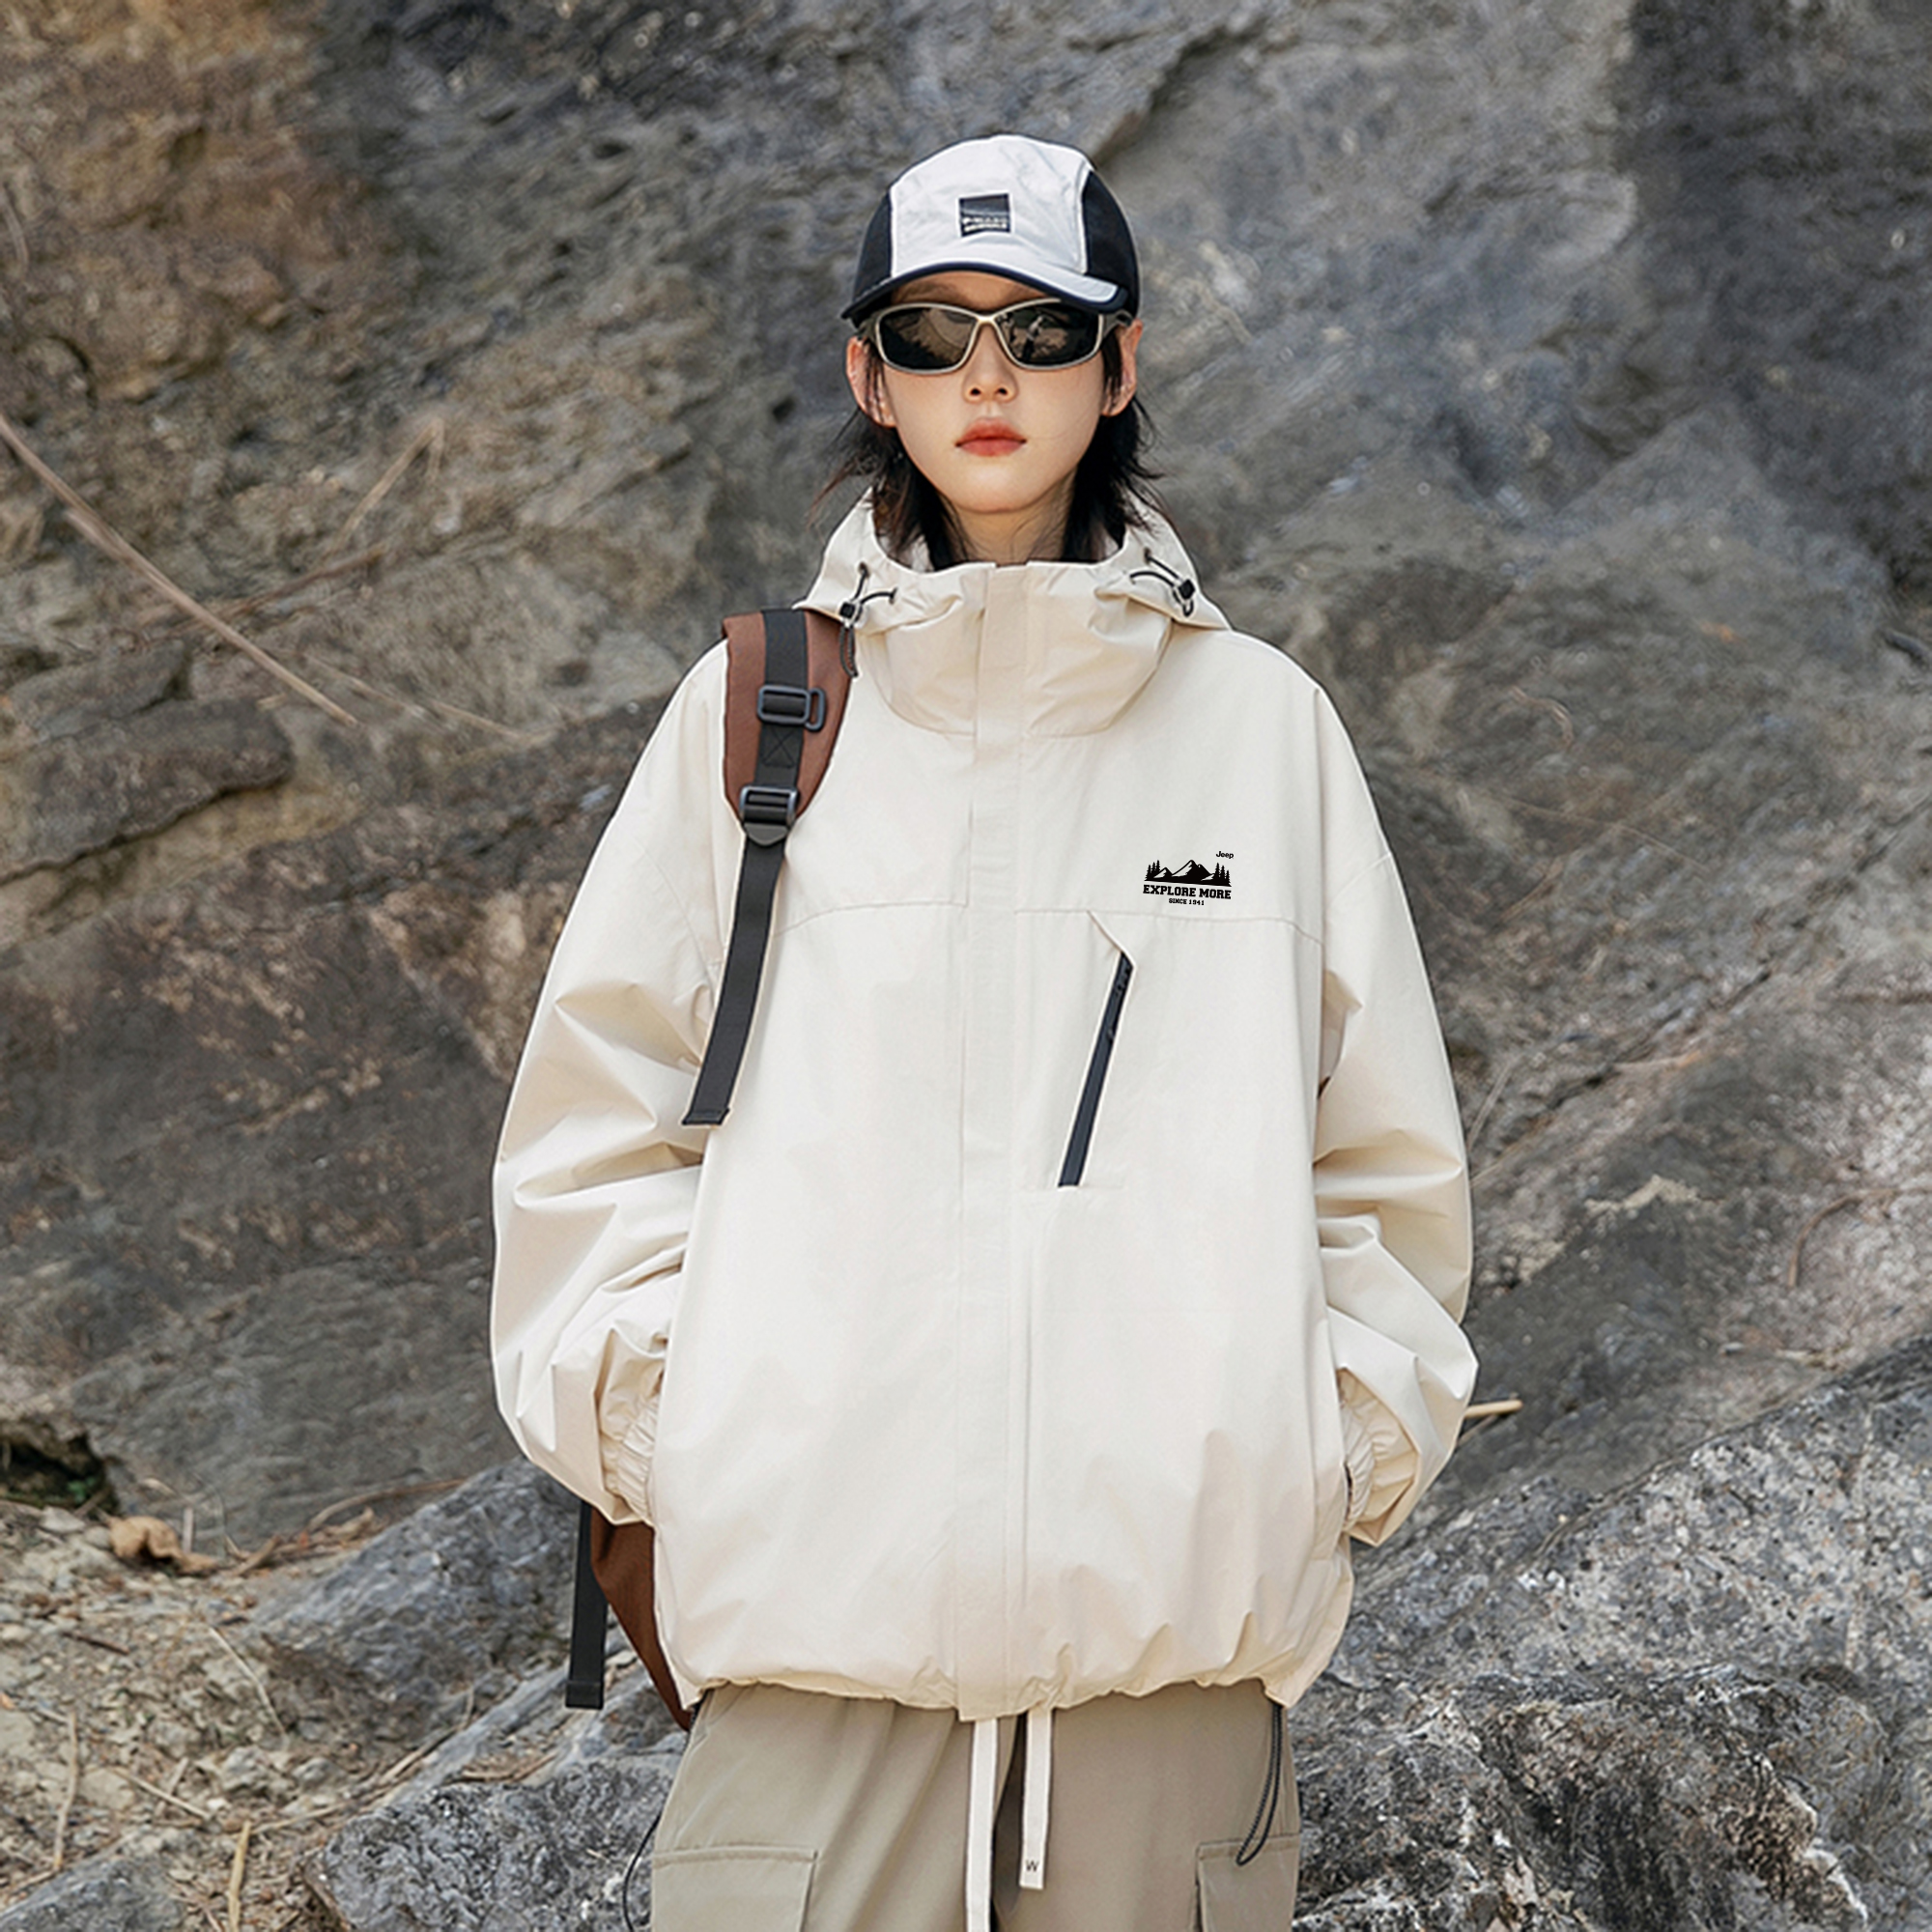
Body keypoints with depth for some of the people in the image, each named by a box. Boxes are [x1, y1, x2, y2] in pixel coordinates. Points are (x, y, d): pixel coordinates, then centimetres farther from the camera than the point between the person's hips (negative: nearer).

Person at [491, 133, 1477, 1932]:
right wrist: (652, 1412, 2)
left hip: (1180, 1594, 1)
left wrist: (1345, 1431, 5)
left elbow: (1380, 1150, 14)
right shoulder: (755, 712, 8)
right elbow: (600, 1112, 11)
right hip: (813, 1570, 0)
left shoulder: (1261, 722, 9)